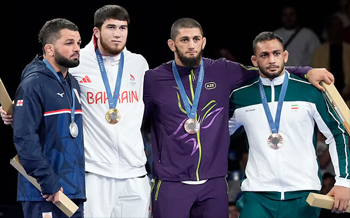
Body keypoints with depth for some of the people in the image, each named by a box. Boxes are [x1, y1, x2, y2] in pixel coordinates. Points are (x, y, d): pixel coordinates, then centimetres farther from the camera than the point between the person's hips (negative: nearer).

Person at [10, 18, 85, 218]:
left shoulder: (73, 84, 16)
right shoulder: (33, 85, -10)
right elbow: (24, 139, -18)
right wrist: (50, 184, -20)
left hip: (75, 192, 8)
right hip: (44, 195, -8)